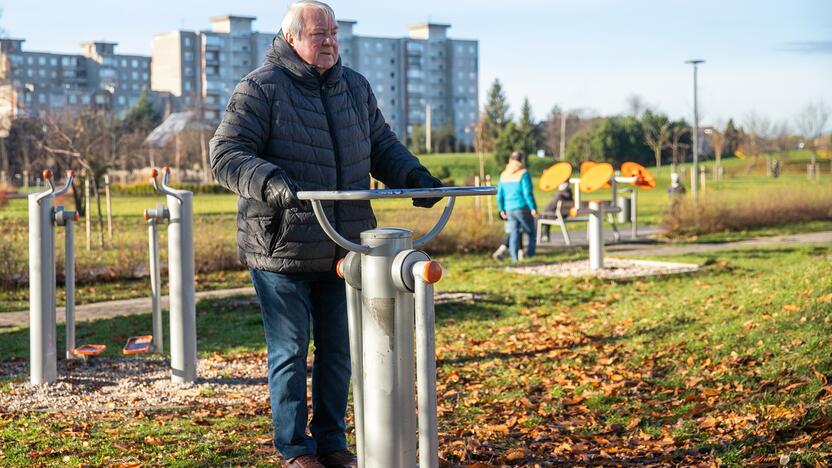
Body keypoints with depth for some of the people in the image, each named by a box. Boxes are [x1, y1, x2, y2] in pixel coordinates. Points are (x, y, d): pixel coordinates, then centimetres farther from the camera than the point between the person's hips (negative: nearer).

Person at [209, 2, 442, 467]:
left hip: (343, 249, 6)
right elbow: (227, 156, -13)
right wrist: (271, 184, -31)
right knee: (290, 352, 4)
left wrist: (414, 176, -1)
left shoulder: (356, 87, 11)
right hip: (281, 252, -5)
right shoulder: (260, 89, -8)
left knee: (338, 349, 13)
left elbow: (382, 145, 18)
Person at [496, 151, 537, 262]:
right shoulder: (523, 174, -10)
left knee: (514, 233, 6)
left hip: (509, 209, 5)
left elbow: (500, 195, 10)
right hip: (523, 208, -5)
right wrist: (533, 208, -12)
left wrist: (501, 209, 19)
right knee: (531, 231, 11)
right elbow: (527, 193, -16)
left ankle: (514, 256, -2)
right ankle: (530, 253, 4)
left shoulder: (504, 175, 9)